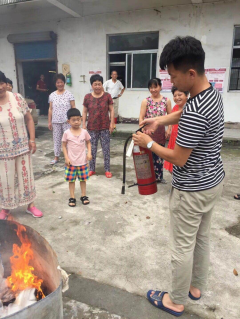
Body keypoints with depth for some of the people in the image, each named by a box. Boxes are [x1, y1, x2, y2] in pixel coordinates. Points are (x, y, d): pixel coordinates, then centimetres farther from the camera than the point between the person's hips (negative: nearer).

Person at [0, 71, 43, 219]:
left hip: (22, 147, 2)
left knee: (25, 176, 12)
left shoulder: (17, 98, -4)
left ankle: (30, 205, 28)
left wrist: (32, 139, -2)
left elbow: (29, 119, 3)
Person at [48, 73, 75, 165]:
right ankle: (56, 157, 25)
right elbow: (50, 109, 8)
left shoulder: (69, 94, -3)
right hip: (55, 122, 3)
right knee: (56, 139, 12)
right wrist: (49, 121, 5)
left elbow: (73, 108, -4)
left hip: (67, 121, -3)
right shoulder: (52, 95, 5)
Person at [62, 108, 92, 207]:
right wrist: (66, 158, -9)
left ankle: (83, 196, 28)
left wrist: (89, 153, -6)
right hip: (71, 162, -1)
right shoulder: (67, 133, -8)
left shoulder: (84, 132, -4)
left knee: (83, 179, 12)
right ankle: (72, 198, 22)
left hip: (82, 161, 1)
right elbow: (64, 146, -2)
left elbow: (88, 143, 8)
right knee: (71, 180, 9)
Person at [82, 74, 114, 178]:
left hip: (105, 127, -1)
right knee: (92, 149, 9)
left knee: (106, 149, 4)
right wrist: (84, 124, 2)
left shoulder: (107, 96, -1)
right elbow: (84, 112, 6)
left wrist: (112, 123, -4)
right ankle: (92, 169, 22)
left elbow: (111, 110, 2)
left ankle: (107, 170, 15)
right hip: (92, 128, 1)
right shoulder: (87, 97, 1)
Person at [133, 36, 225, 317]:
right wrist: (159, 120, 10)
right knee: (201, 238, 23)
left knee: (182, 247, 9)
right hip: (213, 181, 10)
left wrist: (149, 143, -9)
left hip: (192, 190, -9)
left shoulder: (194, 113, -30)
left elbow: (178, 159, -22)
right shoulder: (213, 92, 2)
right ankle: (196, 287, 45)